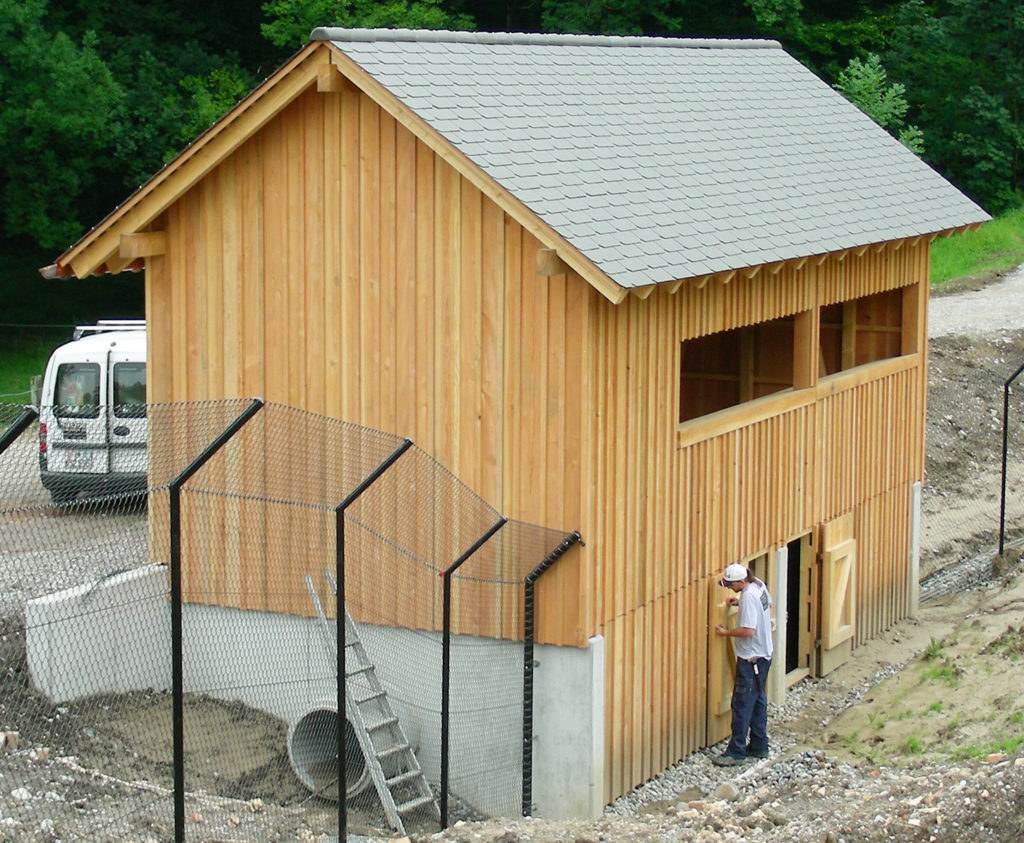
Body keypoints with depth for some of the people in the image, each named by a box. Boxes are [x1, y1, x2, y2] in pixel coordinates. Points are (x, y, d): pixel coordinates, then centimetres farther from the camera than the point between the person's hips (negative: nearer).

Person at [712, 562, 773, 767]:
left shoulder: (749, 597, -25)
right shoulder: (759, 585, 3)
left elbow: (748, 629, -29)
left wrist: (726, 632, -14)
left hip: (751, 658, -10)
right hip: (764, 655, 10)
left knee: (742, 705, -5)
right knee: (757, 700, 18)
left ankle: (736, 752, -1)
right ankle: (759, 746, 25)